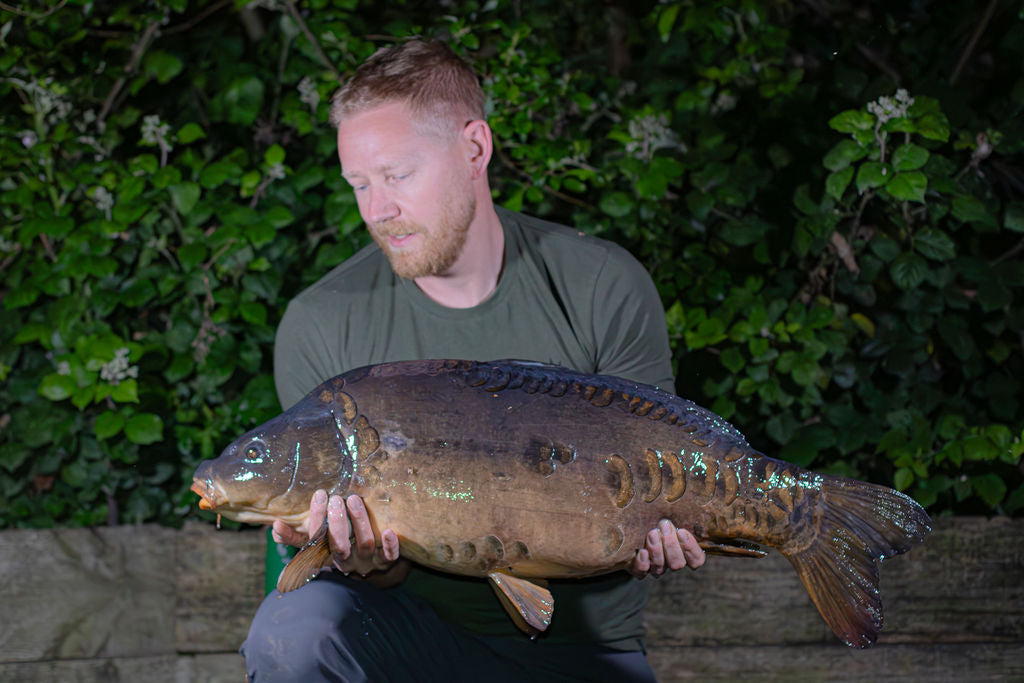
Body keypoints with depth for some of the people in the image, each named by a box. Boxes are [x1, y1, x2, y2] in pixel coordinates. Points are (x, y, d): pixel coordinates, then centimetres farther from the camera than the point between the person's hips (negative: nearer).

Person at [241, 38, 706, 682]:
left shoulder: (607, 289, -5)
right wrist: (367, 563, -27)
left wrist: (643, 537, -23)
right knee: (292, 629, -29)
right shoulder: (320, 326, -5)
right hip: (414, 624, 1)